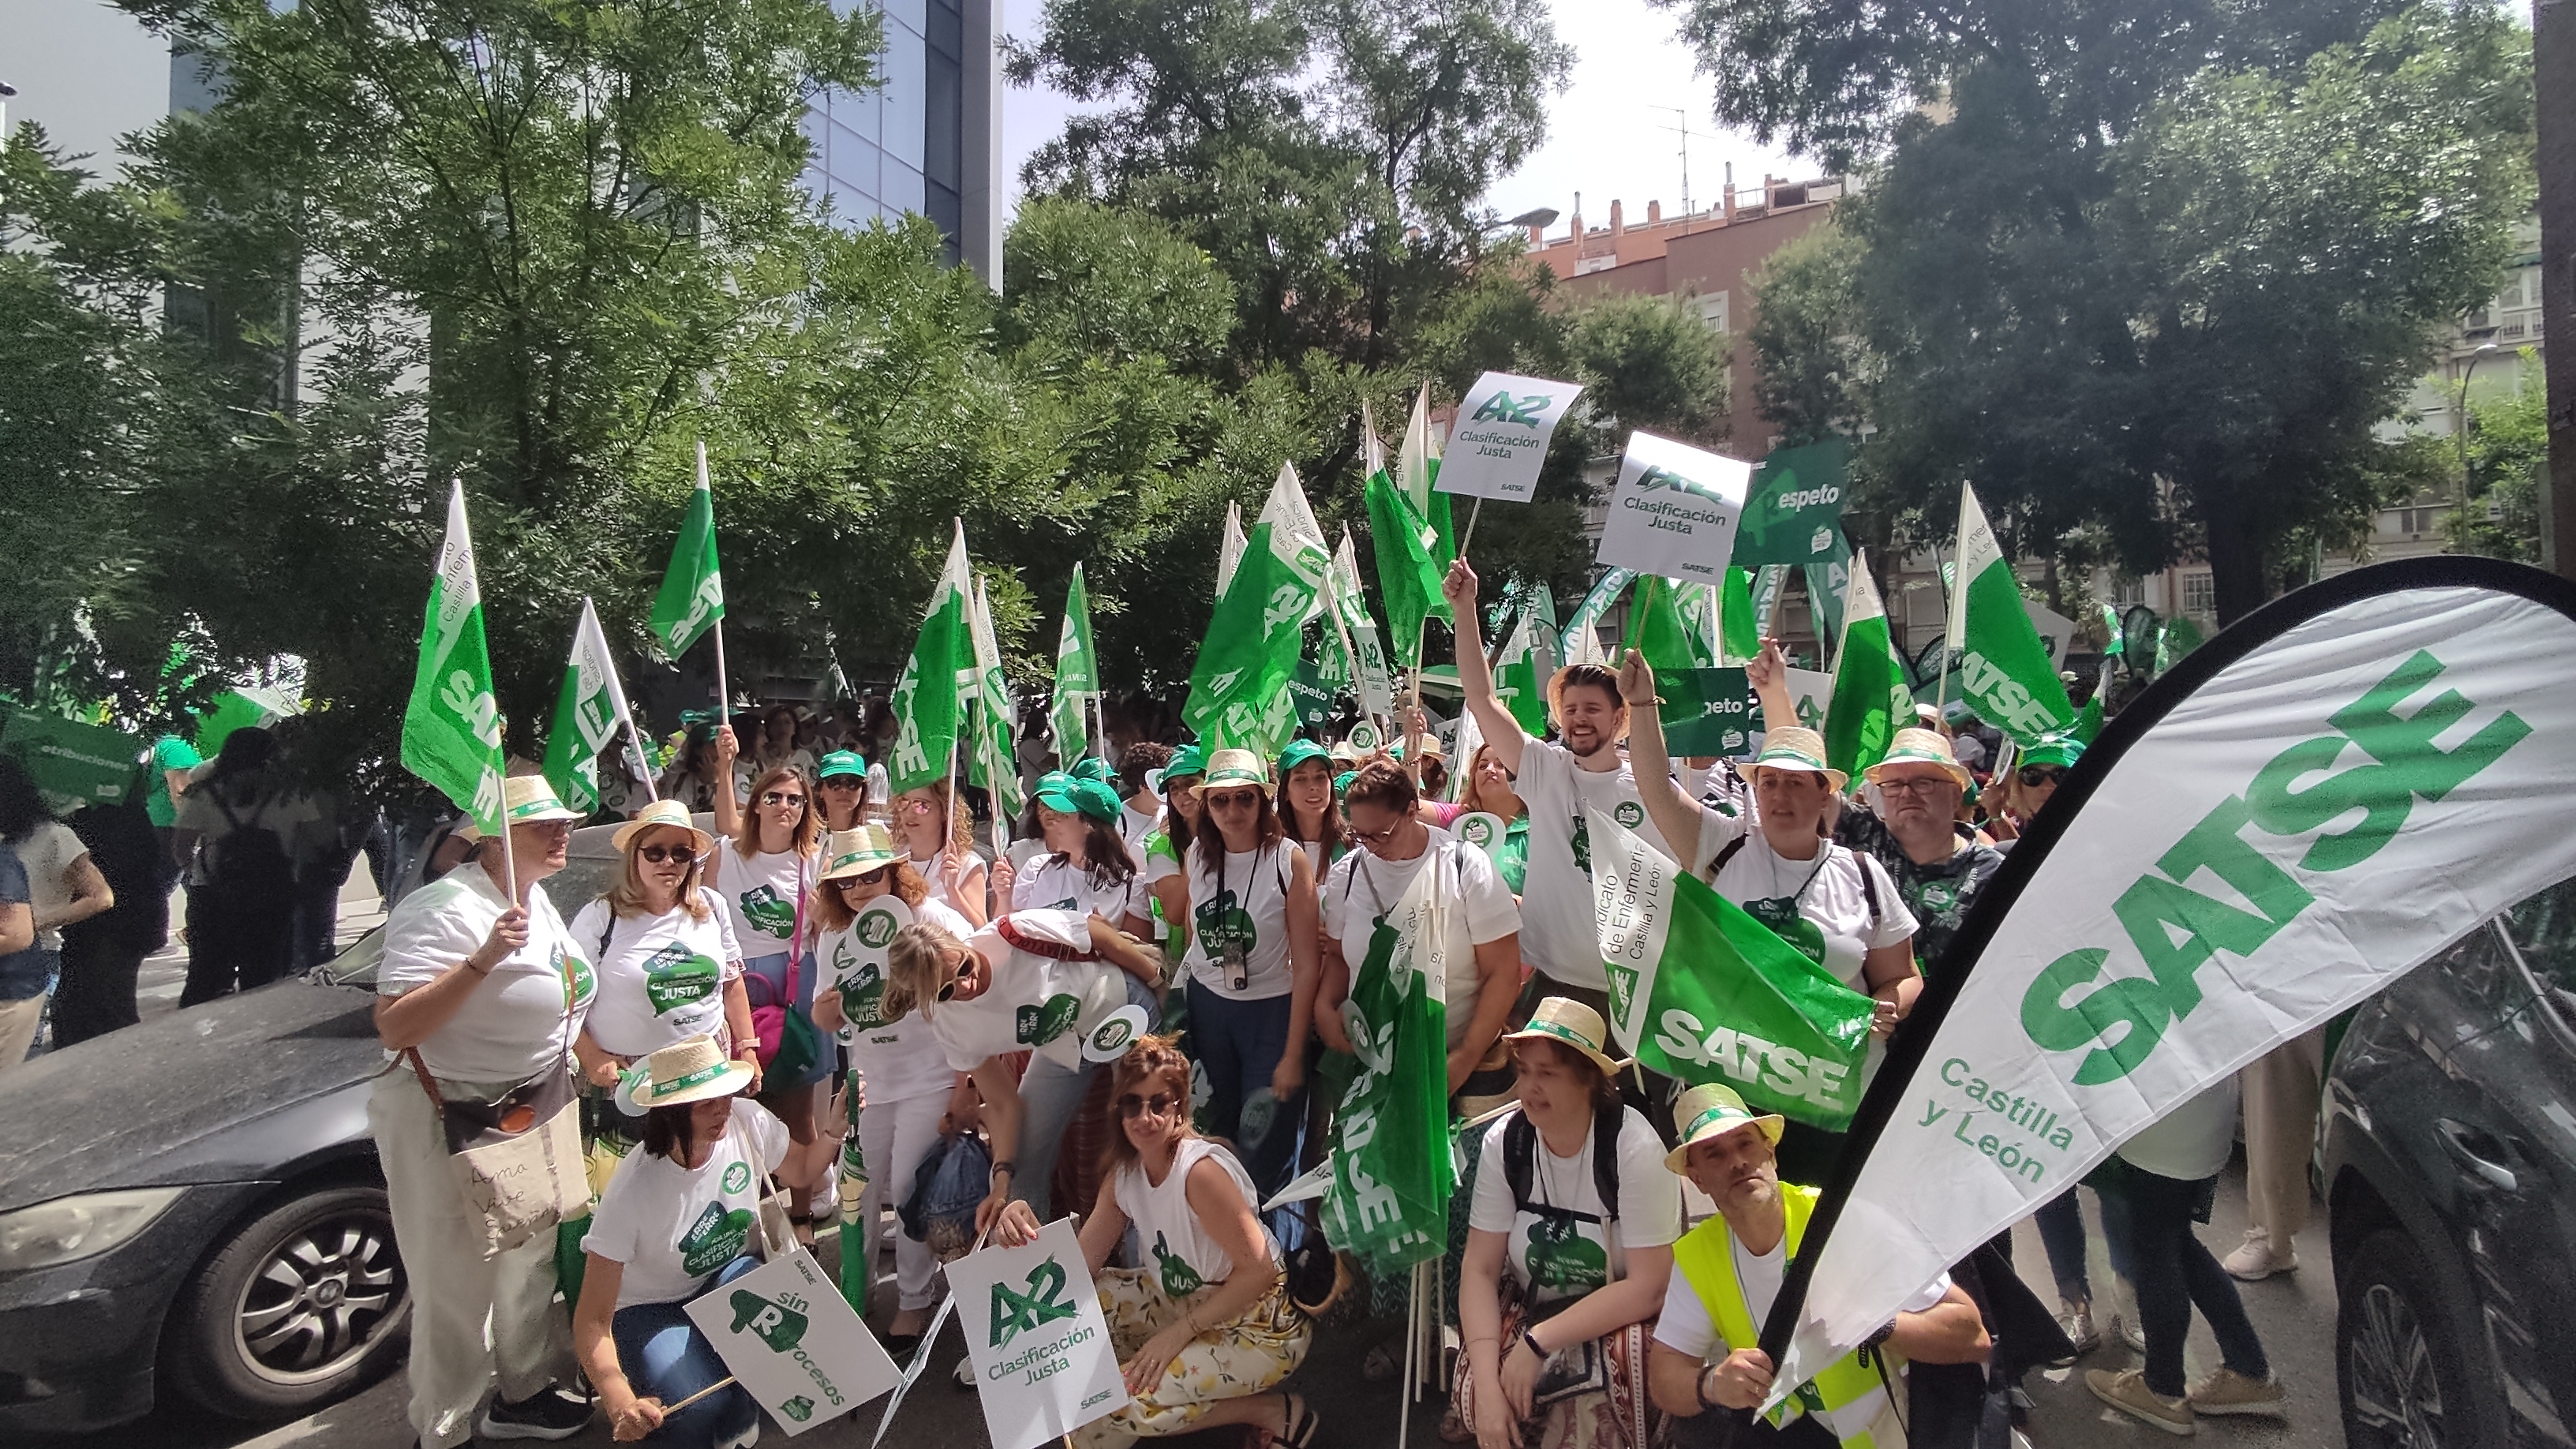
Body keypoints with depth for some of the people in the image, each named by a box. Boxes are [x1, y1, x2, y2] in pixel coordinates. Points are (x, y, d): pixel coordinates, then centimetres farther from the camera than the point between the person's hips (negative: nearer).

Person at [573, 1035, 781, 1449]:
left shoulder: (749, 1123, -19)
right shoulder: (636, 1190, -29)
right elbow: (592, 1319, -26)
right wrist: (620, 1402, -42)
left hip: (731, 1276, 3)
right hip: (651, 1309, -3)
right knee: (698, 1414, -29)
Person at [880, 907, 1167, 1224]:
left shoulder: (1016, 933, -36)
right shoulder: (950, 1028, -21)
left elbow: (1103, 935, -20)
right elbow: (1002, 1103, -10)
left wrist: (1158, 981, -8)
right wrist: (1002, 1177, -19)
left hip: (1125, 1004, -3)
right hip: (1065, 1053, 3)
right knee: (1025, 1163, 1)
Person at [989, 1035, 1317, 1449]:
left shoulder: (1200, 1170, -26)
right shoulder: (1124, 1171, -3)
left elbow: (1258, 1270, -24)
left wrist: (1179, 1332, -21)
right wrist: (1030, 1232, -24)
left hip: (1258, 1325, -8)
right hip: (1185, 1303, 8)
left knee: (1113, 1399, -18)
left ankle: (1273, 1411, -4)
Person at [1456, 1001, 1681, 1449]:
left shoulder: (1633, 1147, -24)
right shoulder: (1504, 1141, -13)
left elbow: (1648, 1288, -22)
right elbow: (1480, 1270, -10)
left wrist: (1538, 1343, -24)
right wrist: (1487, 1386, -23)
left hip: (1619, 1315, -2)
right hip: (1532, 1309, 3)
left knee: (1626, 1355, -34)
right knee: (1475, 1391, -24)